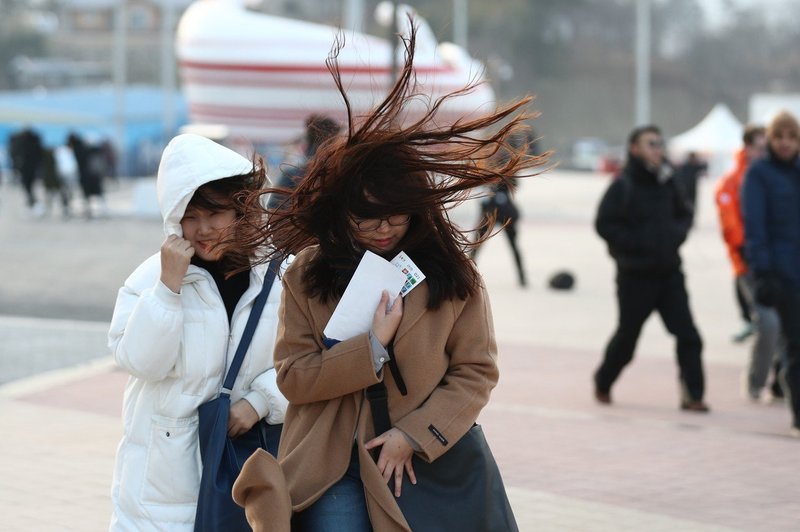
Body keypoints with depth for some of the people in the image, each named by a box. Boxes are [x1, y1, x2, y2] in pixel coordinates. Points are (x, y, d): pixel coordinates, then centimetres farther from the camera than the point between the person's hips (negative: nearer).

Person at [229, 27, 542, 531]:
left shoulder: (453, 273, -1)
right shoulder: (307, 275, 1)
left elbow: (476, 372, -1)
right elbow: (292, 376, -3)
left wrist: (414, 437, -12)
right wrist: (372, 349, -15)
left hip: (422, 465, 0)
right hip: (332, 469, 0)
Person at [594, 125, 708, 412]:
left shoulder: (667, 183, 6)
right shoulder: (623, 186, -11)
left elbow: (684, 213, 21)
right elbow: (604, 224, -14)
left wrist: (677, 233, 1)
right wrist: (638, 242, -18)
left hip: (669, 272, 4)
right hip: (635, 276, -4)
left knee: (687, 335, -6)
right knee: (626, 337, 9)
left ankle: (692, 394, -4)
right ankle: (602, 385, 32)